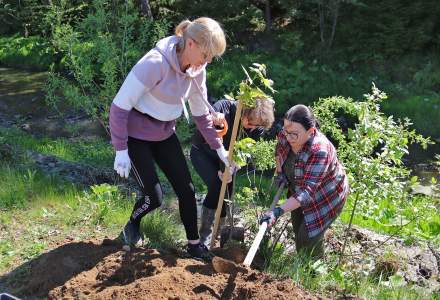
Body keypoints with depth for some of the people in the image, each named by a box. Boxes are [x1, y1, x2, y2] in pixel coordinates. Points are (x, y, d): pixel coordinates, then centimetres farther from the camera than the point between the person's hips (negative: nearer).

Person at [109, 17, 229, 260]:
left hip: (165, 134, 6)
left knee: (186, 189, 4)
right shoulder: (155, 63, -30)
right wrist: (121, 150, -22)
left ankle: (194, 244, 22)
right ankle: (132, 226, 27)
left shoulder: (196, 70, -7)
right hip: (136, 135, -6)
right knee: (154, 197, -7)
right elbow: (120, 106, -25)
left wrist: (220, 148, 3)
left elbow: (201, 113, 5)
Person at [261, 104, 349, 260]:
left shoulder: (320, 151, -40)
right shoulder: (285, 135, -19)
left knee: (309, 237, -10)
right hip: (298, 189, 7)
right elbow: (279, 150, 8)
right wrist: (280, 172, 0)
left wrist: (278, 211, -50)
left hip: (326, 196, -7)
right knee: (298, 230, 16)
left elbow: (307, 191, -43)